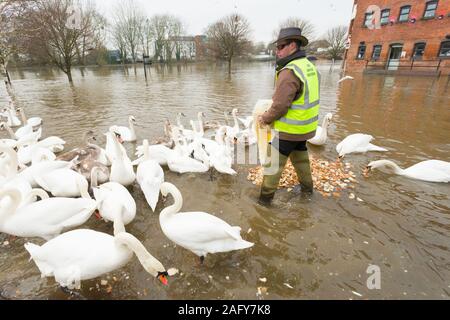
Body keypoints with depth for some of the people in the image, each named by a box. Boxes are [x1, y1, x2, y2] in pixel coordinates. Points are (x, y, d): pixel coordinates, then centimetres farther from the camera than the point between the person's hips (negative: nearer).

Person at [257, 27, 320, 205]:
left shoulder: (289, 72, -22)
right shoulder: (309, 66, 7)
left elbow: (280, 106, -25)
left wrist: (265, 119, -8)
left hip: (288, 130, -9)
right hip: (305, 127, 9)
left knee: (273, 162, 3)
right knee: (300, 158, 26)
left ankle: (266, 196, 13)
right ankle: (306, 186, 42)